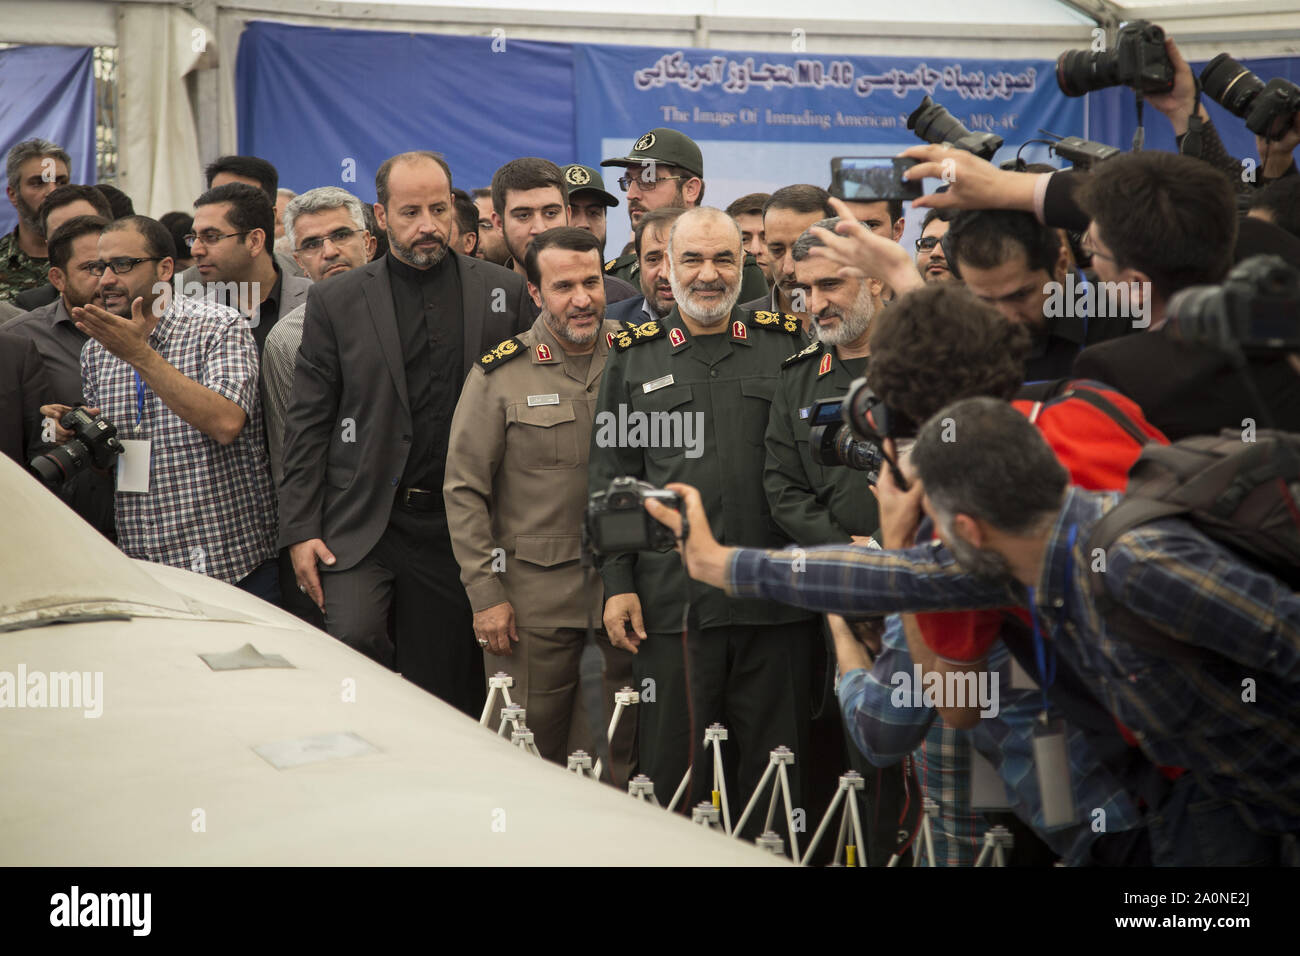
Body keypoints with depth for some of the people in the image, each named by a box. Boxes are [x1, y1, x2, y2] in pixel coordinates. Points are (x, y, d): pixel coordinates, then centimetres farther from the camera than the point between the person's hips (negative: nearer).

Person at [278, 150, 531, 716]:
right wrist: (300, 530, -4)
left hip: (457, 528, 1)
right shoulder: (337, 300, 4)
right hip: (362, 520, -1)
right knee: (353, 637, -22)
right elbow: (307, 422, 3)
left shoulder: (503, 293, 6)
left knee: (446, 687, 5)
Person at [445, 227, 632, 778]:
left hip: (623, 589, 2)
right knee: (530, 744, 2)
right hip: (533, 595, -2)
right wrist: (485, 593, -6)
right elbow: (463, 490, 0)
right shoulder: (500, 374, -1)